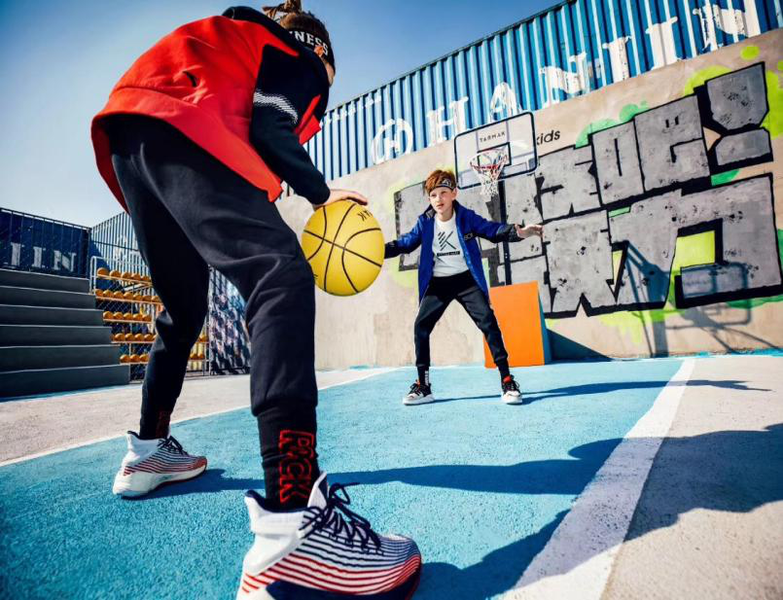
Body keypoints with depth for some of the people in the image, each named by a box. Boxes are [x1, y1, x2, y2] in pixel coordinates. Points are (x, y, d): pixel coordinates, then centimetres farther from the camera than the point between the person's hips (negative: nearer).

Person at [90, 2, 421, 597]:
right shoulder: (302, 56, 14)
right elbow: (270, 130, -8)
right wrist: (324, 194, 3)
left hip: (127, 134, 10)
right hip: (177, 128, -9)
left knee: (184, 306, 17)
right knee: (284, 279, -25)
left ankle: (148, 451, 31)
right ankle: (290, 530, -37)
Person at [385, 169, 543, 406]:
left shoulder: (467, 217, -5)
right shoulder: (425, 222, 0)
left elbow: (493, 230, -4)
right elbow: (405, 243, 9)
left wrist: (518, 232, -23)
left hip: (466, 279, -2)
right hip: (438, 283, 2)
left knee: (488, 322, -14)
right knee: (421, 326, -7)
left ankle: (507, 381, -3)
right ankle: (423, 386, 5)